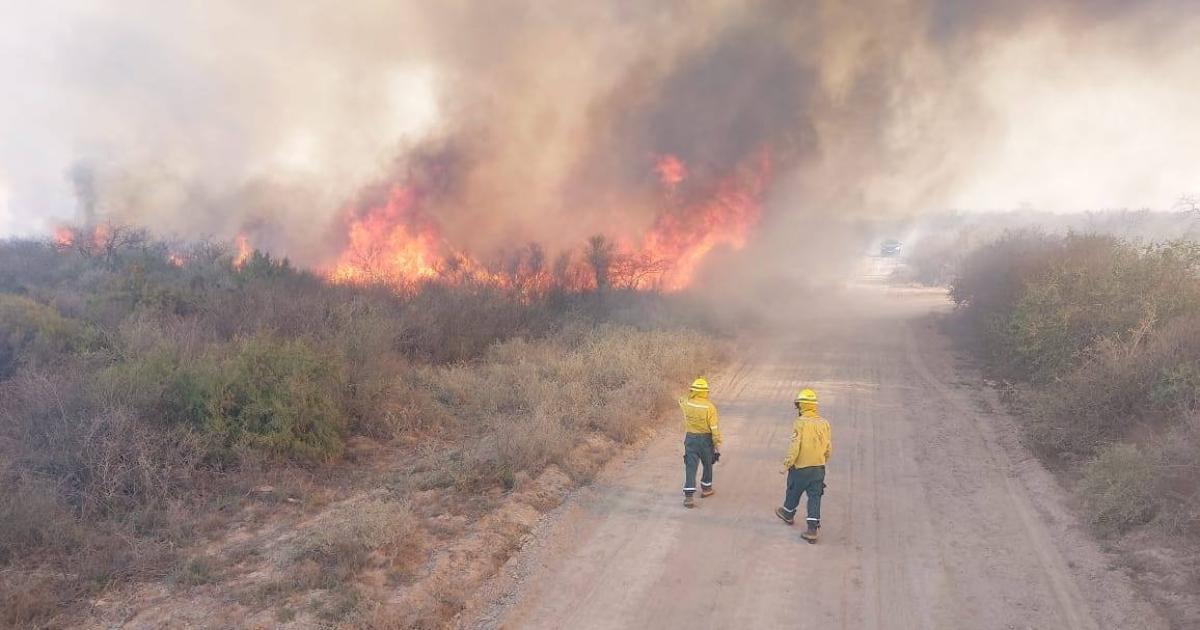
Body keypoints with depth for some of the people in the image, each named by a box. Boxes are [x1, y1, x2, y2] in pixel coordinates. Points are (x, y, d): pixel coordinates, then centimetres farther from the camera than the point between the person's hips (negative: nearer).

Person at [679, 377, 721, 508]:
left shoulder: (686, 404, -8)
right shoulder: (709, 406, -17)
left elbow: (681, 402, 20)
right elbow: (714, 428, -16)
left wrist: (691, 396, 35)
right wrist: (718, 445, -8)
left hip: (690, 438, 2)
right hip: (706, 439, -2)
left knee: (690, 466, 0)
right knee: (708, 464, 21)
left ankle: (688, 496, -8)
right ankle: (706, 488, 38)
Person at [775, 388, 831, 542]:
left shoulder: (799, 423, -17)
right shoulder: (824, 423, 0)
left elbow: (794, 447, -20)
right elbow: (829, 447, 7)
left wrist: (786, 465, -11)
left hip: (801, 467, -4)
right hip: (819, 468, 4)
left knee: (793, 492, 20)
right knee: (815, 497, 6)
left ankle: (788, 514, 43)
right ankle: (812, 529, 0)